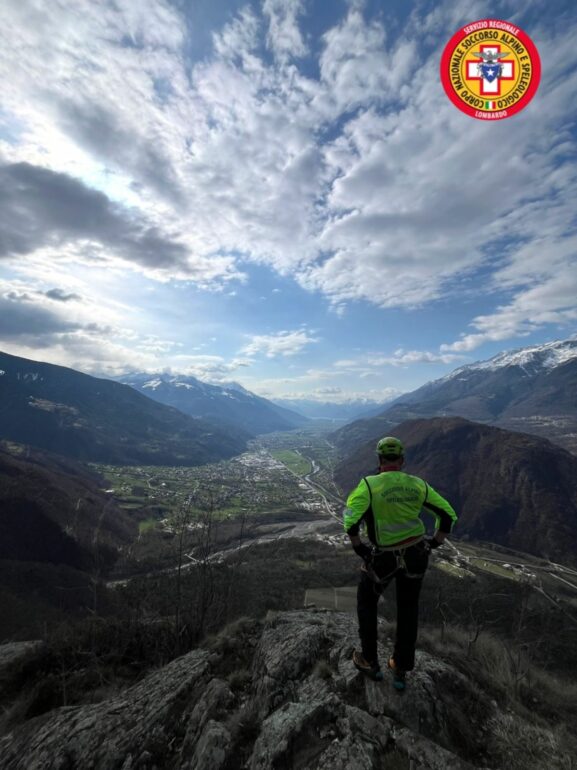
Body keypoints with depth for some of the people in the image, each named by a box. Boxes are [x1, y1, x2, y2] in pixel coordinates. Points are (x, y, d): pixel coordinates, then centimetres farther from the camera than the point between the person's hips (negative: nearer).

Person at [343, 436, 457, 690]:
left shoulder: (369, 484, -18)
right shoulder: (418, 485, -6)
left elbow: (350, 520, -27)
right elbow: (448, 515, 0)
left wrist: (359, 547, -10)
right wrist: (433, 544, 10)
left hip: (382, 557, -3)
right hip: (415, 556, 3)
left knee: (366, 603, 24)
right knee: (408, 611, 25)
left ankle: (370, 663, 36)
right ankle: (400, 671, 38)